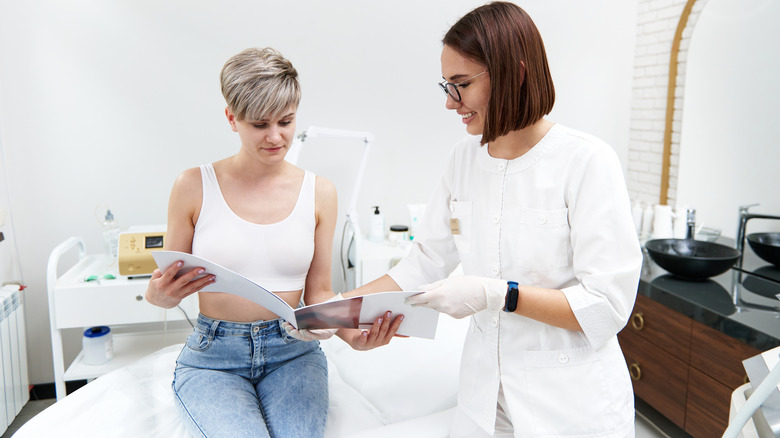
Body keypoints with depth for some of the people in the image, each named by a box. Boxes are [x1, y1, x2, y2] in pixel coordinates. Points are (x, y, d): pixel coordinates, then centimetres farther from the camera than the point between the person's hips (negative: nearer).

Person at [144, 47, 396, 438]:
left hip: (292, 351, 1)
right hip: (213, 356, -1)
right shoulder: (194, 187, -3)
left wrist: (352, 332, -16)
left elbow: (318, 293, 4)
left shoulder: (319, 192, 2)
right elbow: (164, 289, 5)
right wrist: (159, 295, -19)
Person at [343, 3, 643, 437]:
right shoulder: (465, 159, 1)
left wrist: (498, 294, -26)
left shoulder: (587, 161, -17)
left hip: (572, 400, -5)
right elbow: (426, 262, 5)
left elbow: (608, 306, -18)